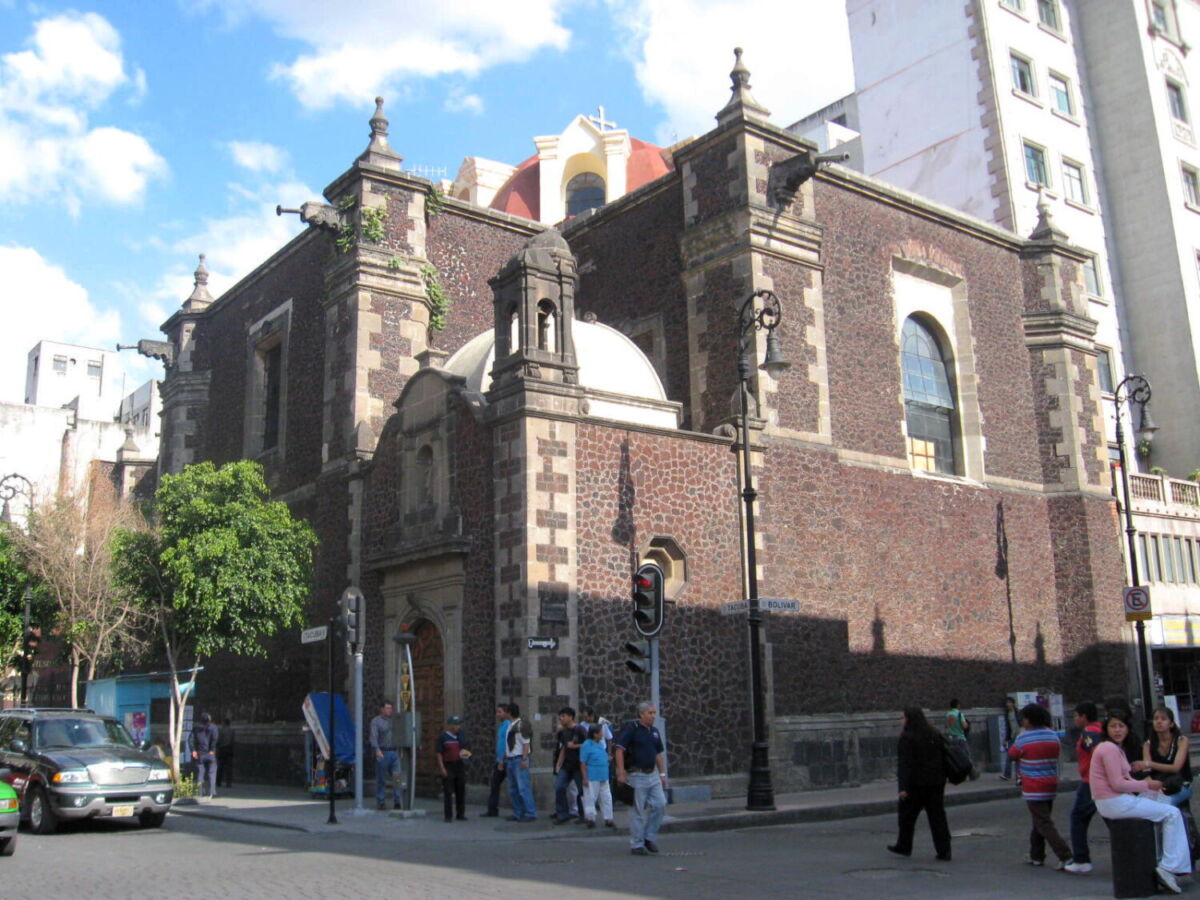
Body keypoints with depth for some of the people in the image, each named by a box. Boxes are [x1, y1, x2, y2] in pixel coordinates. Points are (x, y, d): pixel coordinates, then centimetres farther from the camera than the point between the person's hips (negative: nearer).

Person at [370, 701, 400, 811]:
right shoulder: (376, 721, -1)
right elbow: (373, 737, -14)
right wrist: (377, 750, -27)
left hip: (395, 753, 4)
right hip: (382, 753, -4)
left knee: (398, 776, -8)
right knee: (381, 779, 3)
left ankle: (398, 801, -7)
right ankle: (381, 803, 13)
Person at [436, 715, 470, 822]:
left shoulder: (462, 736, 12)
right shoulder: (443, 737, -3)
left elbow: (467, 748, 22)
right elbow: (439, 754, -5)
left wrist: (466, 753, -1)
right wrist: (442, 768, -12)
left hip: (460, 765, 5)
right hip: (448, 766, -5)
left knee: (461, 791, 9)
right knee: (448, 792, -3)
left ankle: (461, 813, 19)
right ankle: (448, 815, 3)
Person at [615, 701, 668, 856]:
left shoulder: (654, 731, 12)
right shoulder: (631, 729, -10)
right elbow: (619, 749, -16)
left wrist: (662, 774, 15)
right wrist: (621, 773, -21)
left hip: (652, 774, 7)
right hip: (636, 775, -7)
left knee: (660, 804, 0)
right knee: (638, 811, -1)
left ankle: (649, 837, 16)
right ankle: (636, 845, 10)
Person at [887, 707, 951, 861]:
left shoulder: (907, 738, -13)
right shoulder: (934, 736, 9)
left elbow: (905, 764, -18)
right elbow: (943, 759, 14)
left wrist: (903, 787, -19)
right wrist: (942, 782, 20)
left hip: (916, 784, -6)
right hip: (936, 783, 6)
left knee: (907, 815, 10)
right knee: (937, 816, 7)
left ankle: (904, 847, 20)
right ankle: (944, 851, 3)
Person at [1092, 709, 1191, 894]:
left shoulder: (1116, 748, 17)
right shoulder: (1109, 749, -16)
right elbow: (1117, 784, -19)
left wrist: (1144, 783, 1)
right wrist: (1146, 785, -10)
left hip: (1117, 801, 10)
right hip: (1115, 803, -10)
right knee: (1172, 814, -4)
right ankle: (1169, 867, -4)